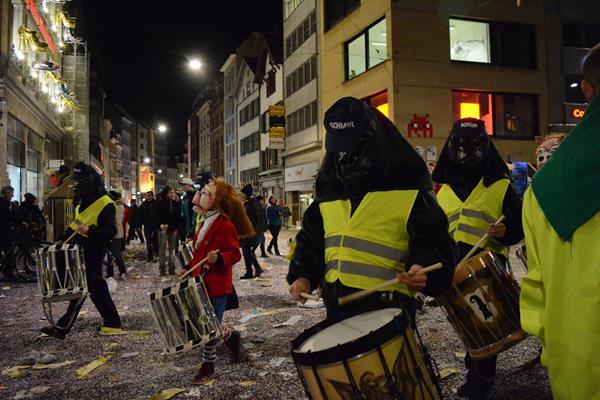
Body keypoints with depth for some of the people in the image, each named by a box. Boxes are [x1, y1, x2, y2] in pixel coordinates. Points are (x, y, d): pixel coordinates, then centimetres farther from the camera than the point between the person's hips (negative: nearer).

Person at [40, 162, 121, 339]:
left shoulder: (105, 204, -16)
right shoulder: (84, 201, 13)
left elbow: (110, 232, -18)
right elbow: (76, 224, 24)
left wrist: (89, 231, -30)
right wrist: (63, 239, 15)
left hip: (93, 253, -9)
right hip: (82, 250, 9)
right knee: (96, 287, 13)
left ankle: (63, 327, -2)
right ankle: (113, 321, 22)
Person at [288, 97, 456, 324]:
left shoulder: (407, 187, -6)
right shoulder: (328, 189, 10)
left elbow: (433, 239, -8)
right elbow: (311, 239, 16)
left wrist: (423, 268, -27)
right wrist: (302, 275, 1)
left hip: (387, 306, -5)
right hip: (337, 305, 6)